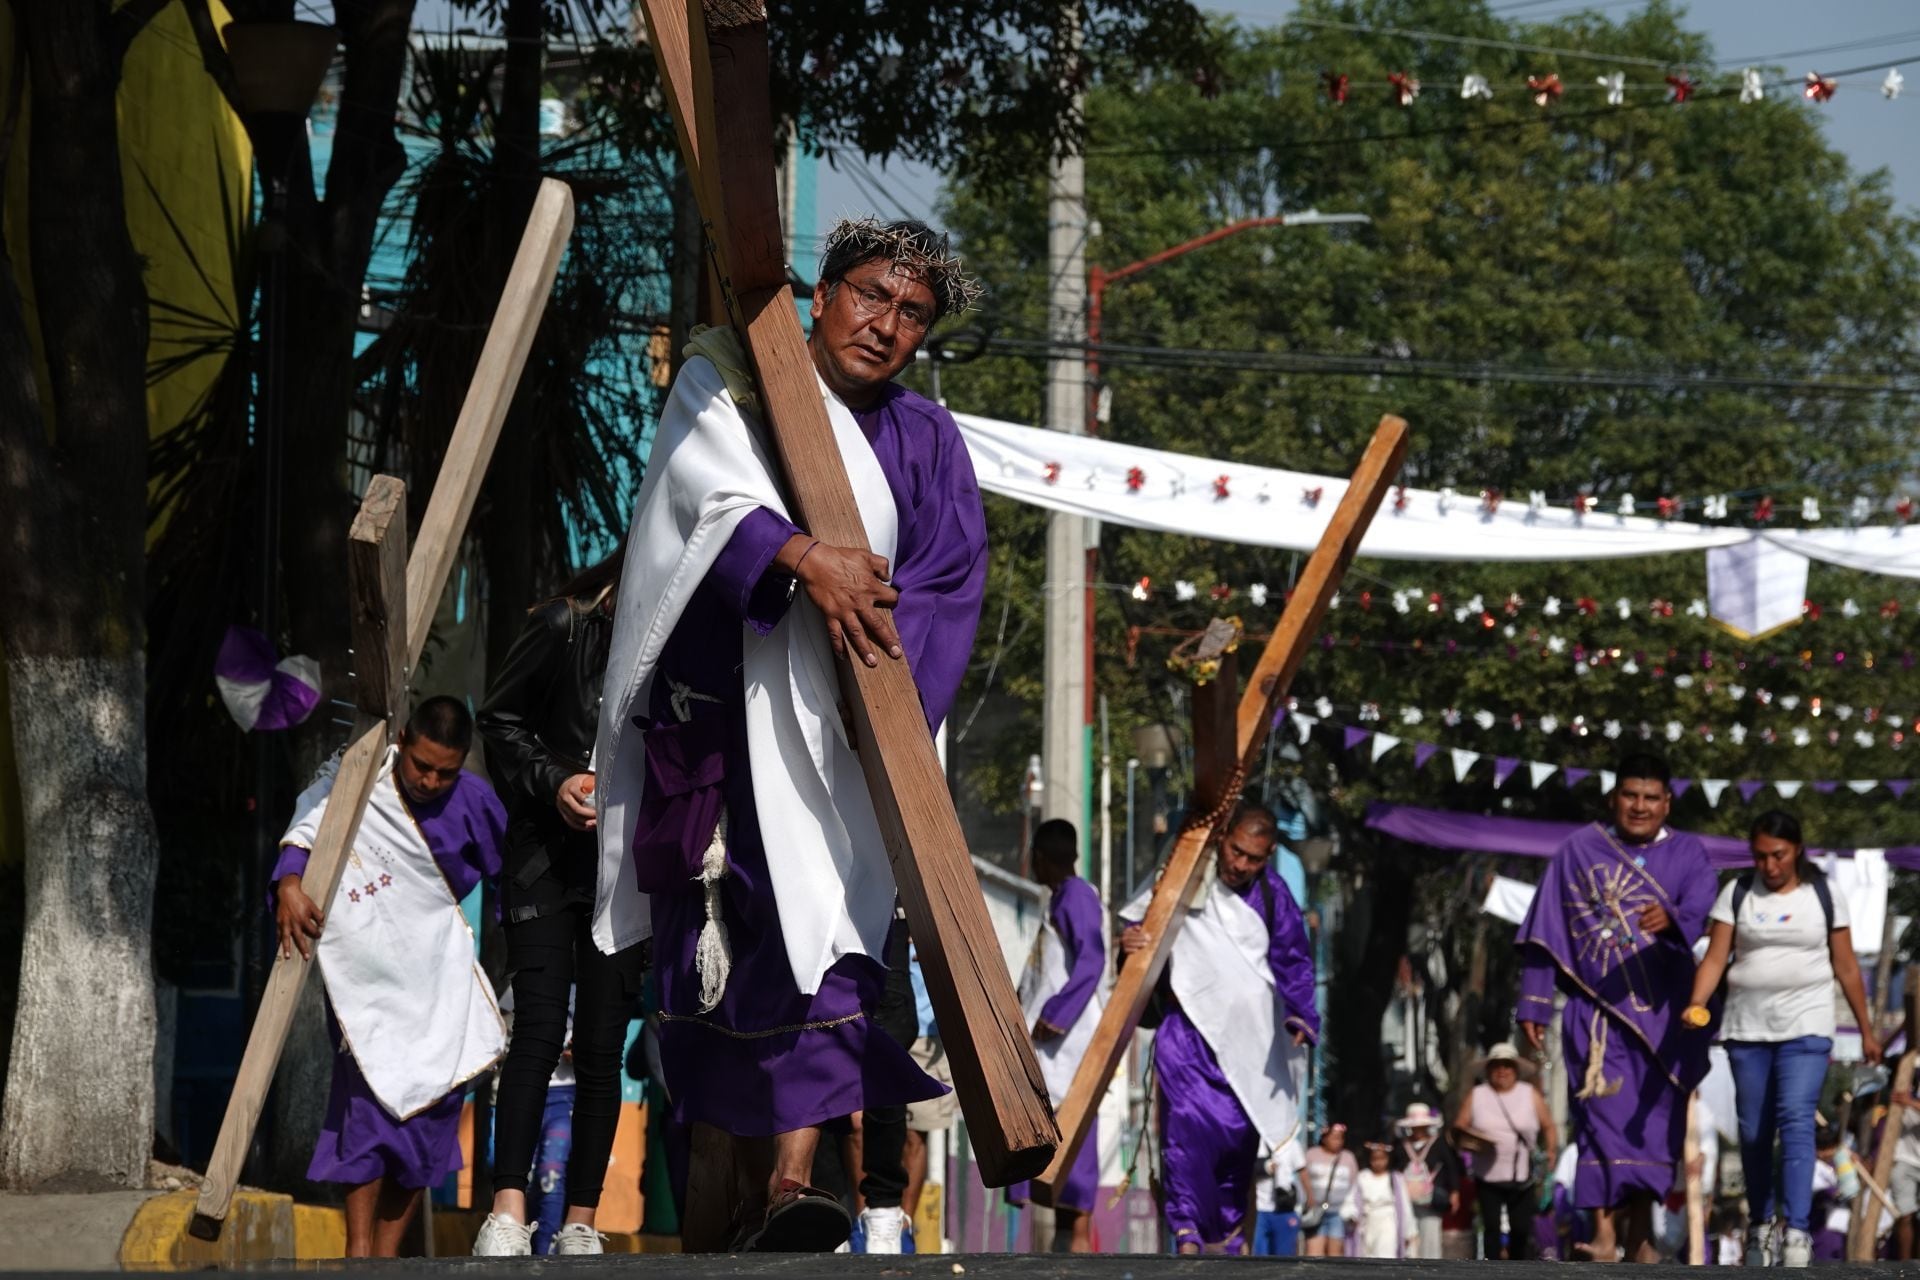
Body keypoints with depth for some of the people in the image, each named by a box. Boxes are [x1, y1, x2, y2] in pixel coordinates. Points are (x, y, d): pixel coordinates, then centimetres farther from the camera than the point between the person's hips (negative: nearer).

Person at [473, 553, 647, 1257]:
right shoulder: (565, 627, -6)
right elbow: (499, 719, 3)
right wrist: (551, 781, -12)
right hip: (546, 858, -2)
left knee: (601, 1047, 0)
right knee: (539, 1030, -13)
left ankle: (579, 1225, 4)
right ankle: (508, 1216, -19)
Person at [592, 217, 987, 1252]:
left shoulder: (923, 441, 14)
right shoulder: (724, 382, 7)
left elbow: (949, 576, 3)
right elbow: (716, 491, -13)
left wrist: (886, 665, -16)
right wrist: (802, 558, -32)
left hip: (833, 728, 1)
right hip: (713, 707, 0)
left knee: (823, 931, -16)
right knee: (715, 945, -2)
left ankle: (791, 1185, -28)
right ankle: (747, 1187, 5)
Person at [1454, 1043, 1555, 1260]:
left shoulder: (1530, 1095, 6)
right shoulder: (1476, 1096, 7)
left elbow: (1548, 1126, 7)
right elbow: (1459, 1126, 5)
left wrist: (1550, 1150, -9)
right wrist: (1471, 1137, -16)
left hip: (1522, 1177, 0)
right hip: (1488, 1176, 0)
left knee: (1521, 1228, -2)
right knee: (1491, 1227, -4)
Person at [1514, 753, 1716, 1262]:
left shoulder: (1687, 854, 5)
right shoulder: (1579, 851, 4)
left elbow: (1700, 910, -14)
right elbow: (1546, 933, 5)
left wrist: (1672, 918, -38)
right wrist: (1532, 1005, 2)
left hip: (1662, 1013, 2)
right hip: (1597, 1008, -2)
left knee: (1653, 1123, 5)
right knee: (1606, 1118, -13)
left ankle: (1640, 1231, 16)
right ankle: (1605, 1231, -20)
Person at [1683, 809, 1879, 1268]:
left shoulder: (1823, 896, 3)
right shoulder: (1737, 893, 3)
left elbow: (1846, 967, 8)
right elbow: (1715, 958, -2)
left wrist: (1866, 1030, 11)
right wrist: (1697, 1003, -20)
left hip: (1806, 1027, -2)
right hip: (1748, 1027, 2)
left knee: (1796, 1121, -17)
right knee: (1753, 1131, 6)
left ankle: (1798, 1233, -23)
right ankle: (1760, 1226, 22)